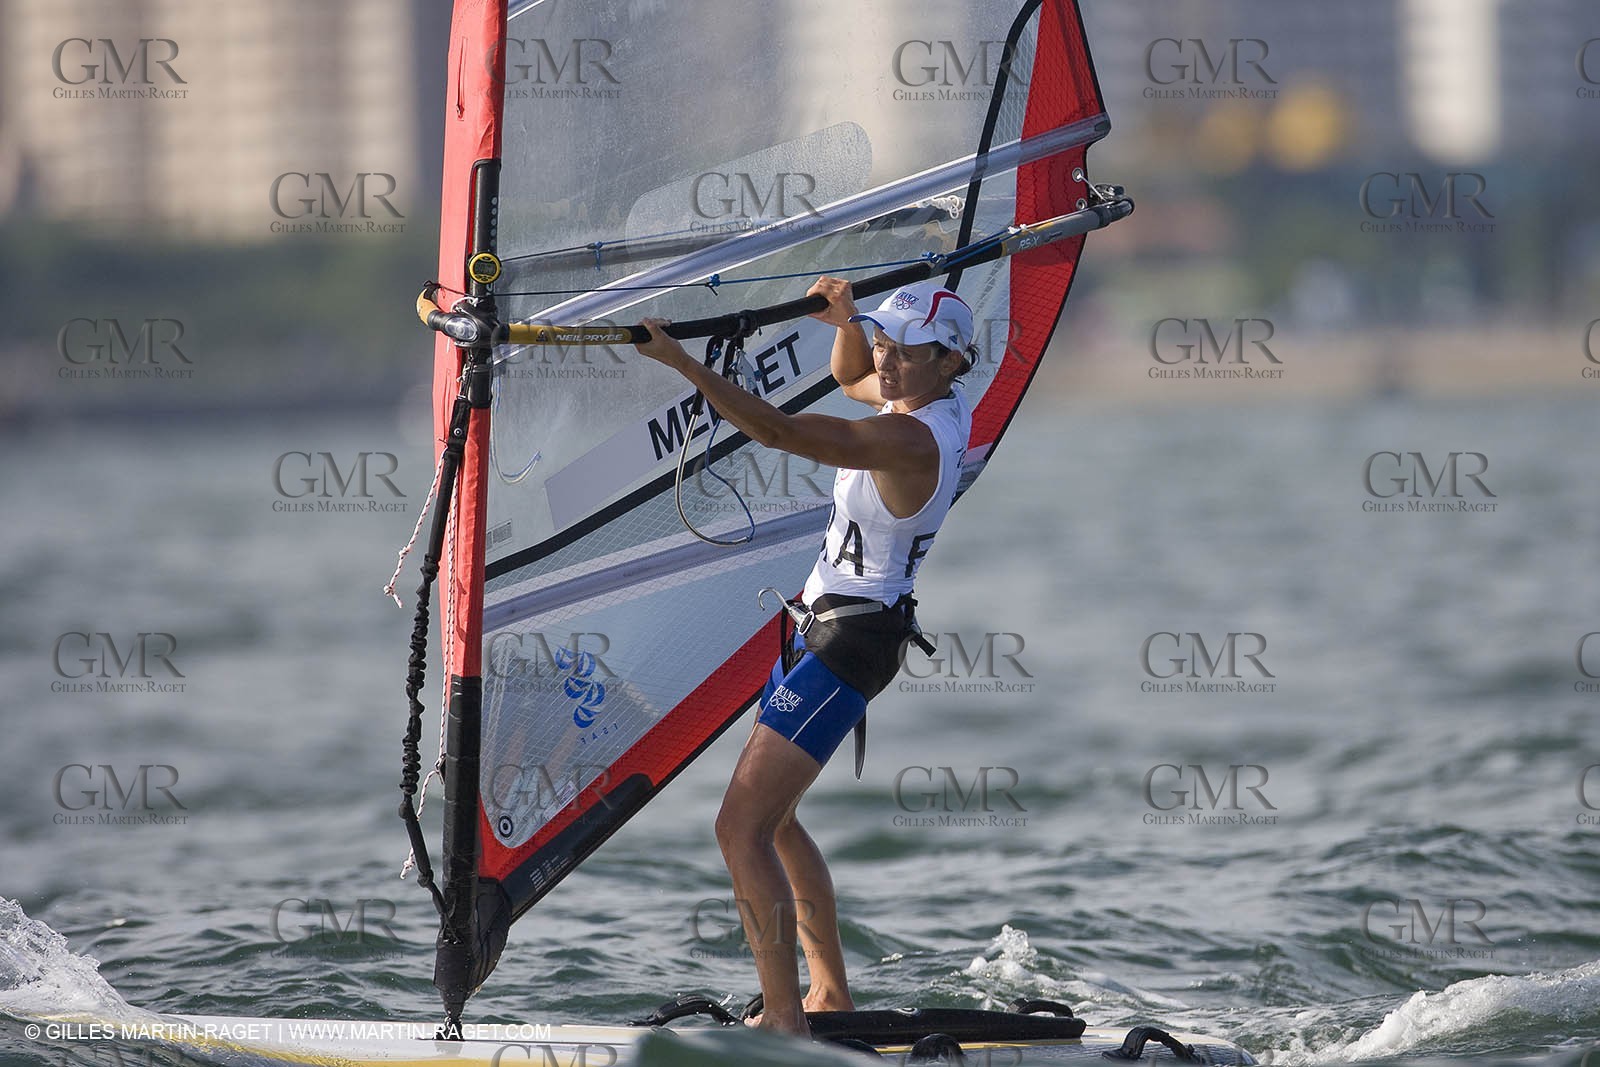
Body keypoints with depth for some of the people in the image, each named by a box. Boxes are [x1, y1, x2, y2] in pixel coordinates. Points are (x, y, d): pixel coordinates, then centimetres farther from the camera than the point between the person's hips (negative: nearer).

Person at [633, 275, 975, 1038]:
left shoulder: (910, 440, -23)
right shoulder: (946, 401, 6)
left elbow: (778, 431, -33)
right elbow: (850, 375, 28)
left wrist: (684, 364, -37)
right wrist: (847, 320, 6)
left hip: (849, 644, -11)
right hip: (822, 625, 11)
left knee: (741, 829, -16)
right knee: (771, 818, 22)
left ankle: (783, 1017, -18)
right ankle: (830, 994, 28)